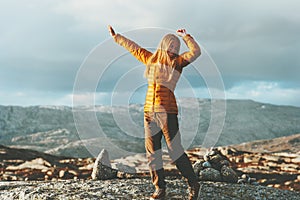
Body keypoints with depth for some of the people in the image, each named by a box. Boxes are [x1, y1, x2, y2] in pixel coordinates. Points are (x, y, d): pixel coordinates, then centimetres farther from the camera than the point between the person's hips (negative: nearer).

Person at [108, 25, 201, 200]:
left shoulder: (177, 62, 3)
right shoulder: (151, 59, 14)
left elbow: (196, 52, -11)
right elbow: (133, 48, 27)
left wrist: (186, 36, -11)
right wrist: (116, 36, 34)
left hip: (167, 111, -5)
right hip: (149, 111, 5)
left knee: (175, 150, -6)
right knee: (152, 151, 5)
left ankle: (194, 184, 7)